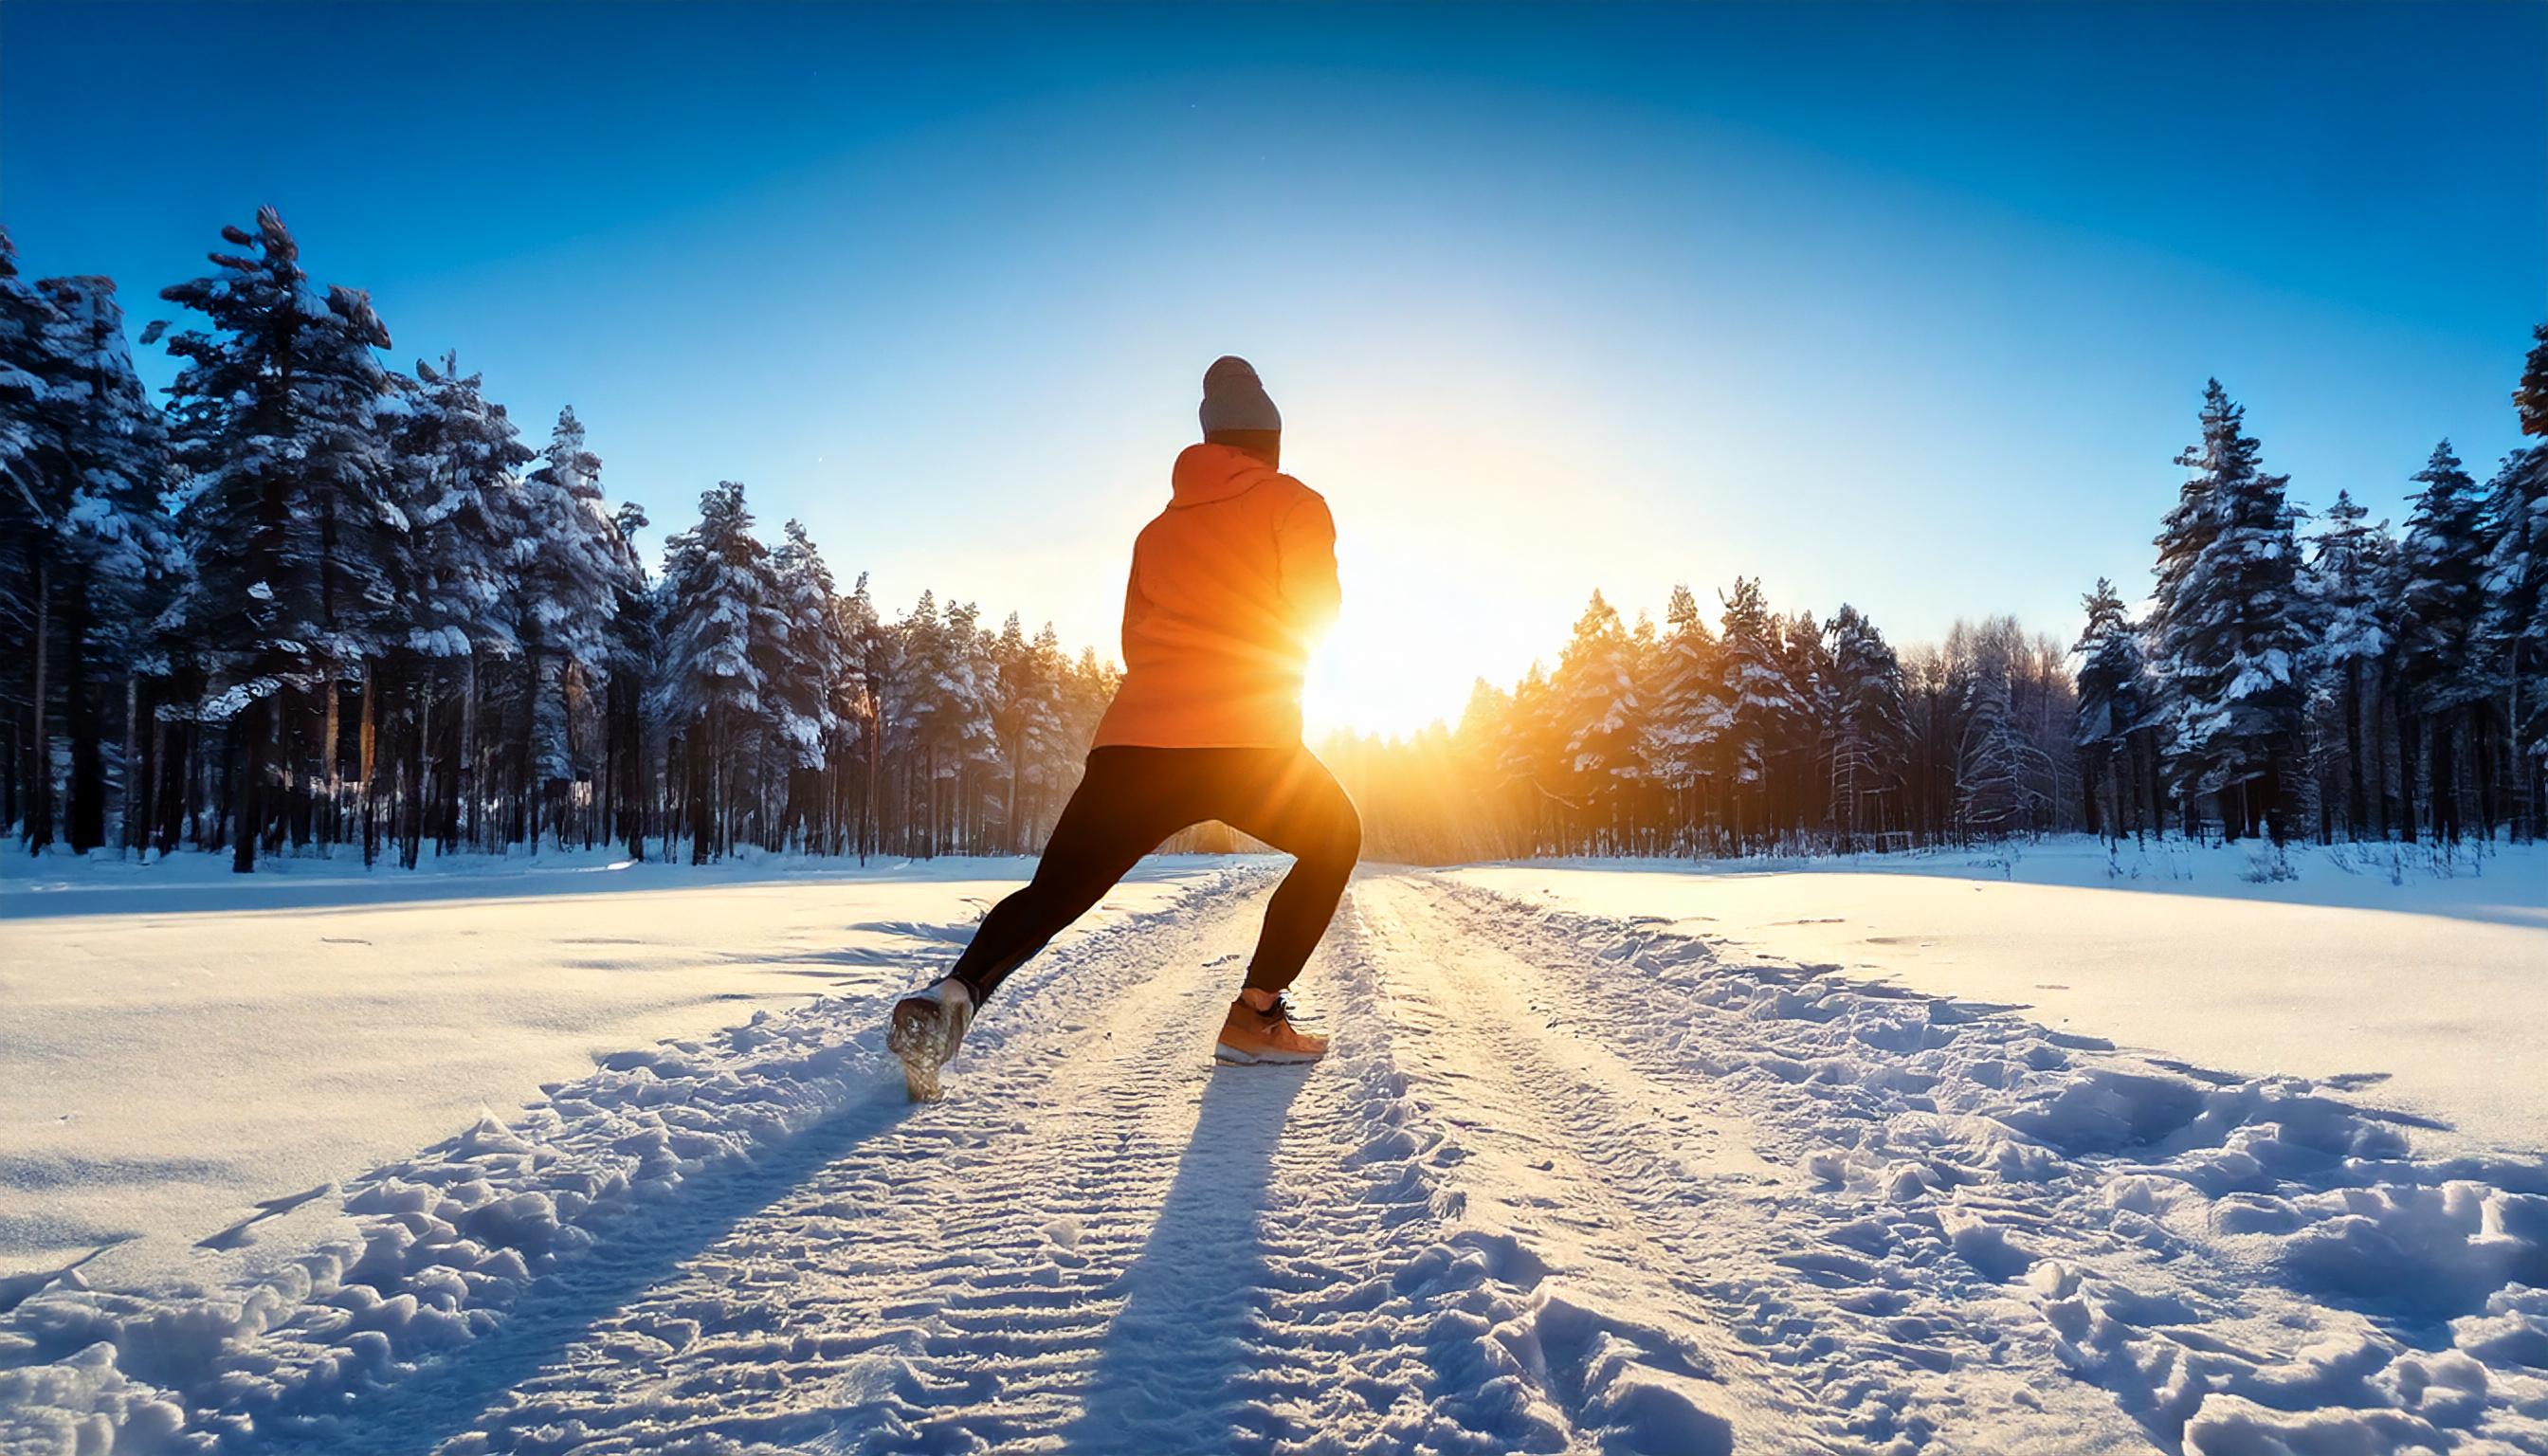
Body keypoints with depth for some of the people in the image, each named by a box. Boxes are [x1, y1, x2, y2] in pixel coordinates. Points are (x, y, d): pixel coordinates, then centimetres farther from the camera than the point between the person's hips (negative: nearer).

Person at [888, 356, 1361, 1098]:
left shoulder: (1159, 528, 25)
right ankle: (1255, 1016, 11)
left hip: (1132, 740, 4)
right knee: (1334, 839, 21)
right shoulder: (1293, 502, 11)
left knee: (1053, 892, 8)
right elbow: (1314, 612, 2)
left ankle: (956, 991, -21)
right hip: (1247, 738, -4)